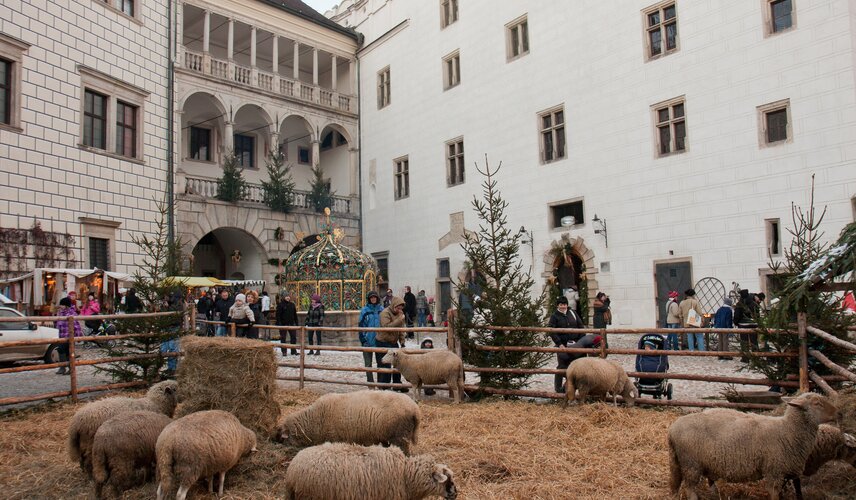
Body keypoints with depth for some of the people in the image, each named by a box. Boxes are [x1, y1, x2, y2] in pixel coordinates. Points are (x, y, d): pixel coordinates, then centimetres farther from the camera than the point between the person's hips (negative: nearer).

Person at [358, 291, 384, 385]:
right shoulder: (365, 310, -2)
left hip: (379, 340, 1)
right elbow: (361, 325, 0)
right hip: (368, 341, -1)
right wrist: (363, 339, -6)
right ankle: (370, 383, 14)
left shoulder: (381, 310, 2)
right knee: (368, 364, 4)